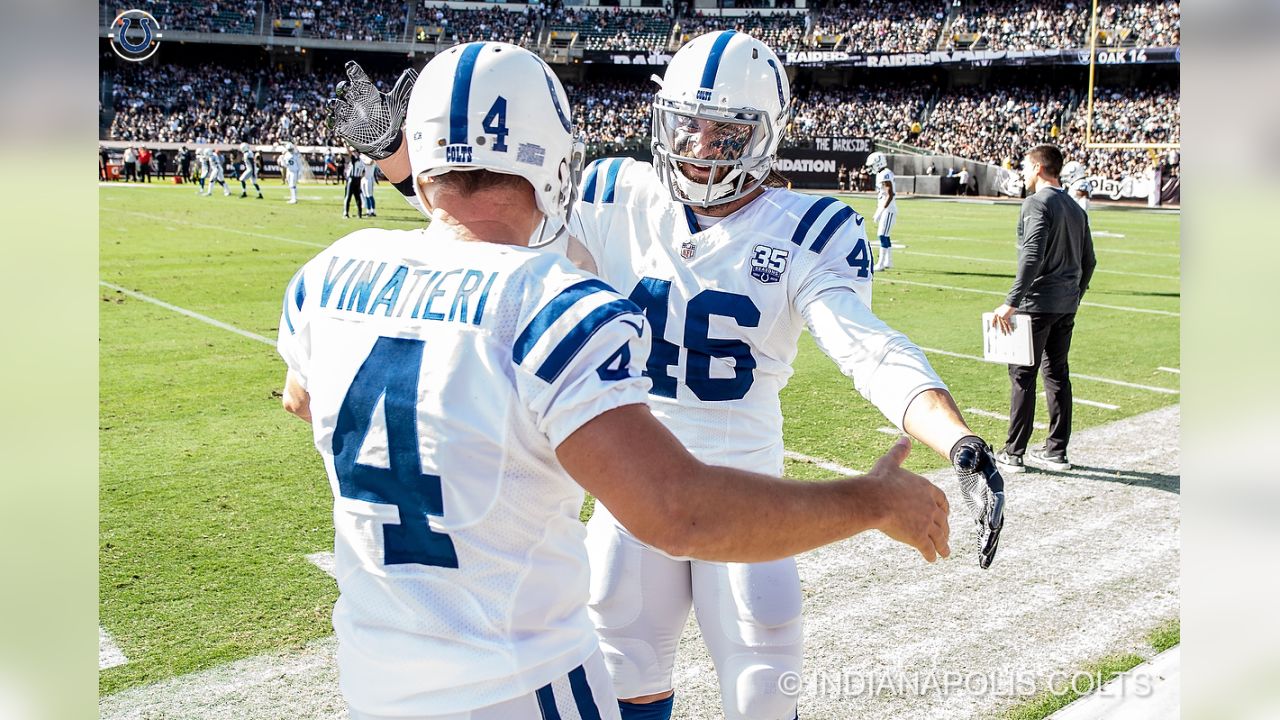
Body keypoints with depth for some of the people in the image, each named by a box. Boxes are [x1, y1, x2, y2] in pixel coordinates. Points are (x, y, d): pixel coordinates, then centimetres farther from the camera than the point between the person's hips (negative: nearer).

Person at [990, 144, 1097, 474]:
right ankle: (1057, 451, 17)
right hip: (1067, 305, 8)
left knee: (1022, 374, -2)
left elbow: (1033, 257, -22)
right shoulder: (1076, 208, 15)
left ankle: (1013, 453, 2)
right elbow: (1088, 260, 18)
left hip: (1038, 302, -8)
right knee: (1057, 374, 12)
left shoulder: (1037, 203, -11)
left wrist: (1011, 303, -23)